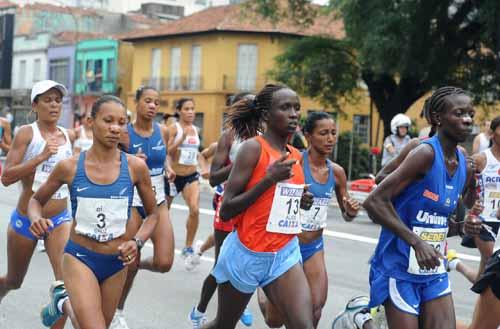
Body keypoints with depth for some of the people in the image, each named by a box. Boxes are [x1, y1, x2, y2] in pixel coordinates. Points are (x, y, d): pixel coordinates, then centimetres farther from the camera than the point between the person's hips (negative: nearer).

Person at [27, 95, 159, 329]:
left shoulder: (135, 167, -8)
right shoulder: (69, 167, -8)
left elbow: (152, 214, 6)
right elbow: (36, 200, 8)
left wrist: (137, 242, -12)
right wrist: (36, 219, -14)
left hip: (117, 262, 3)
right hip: (80, 257, -2)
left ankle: (65, 300, 48)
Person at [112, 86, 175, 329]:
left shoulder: (163, 131, 1)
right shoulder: (124, 133, -12)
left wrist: (168, 168, 1)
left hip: (158, 202, 4)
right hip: (132, 202, -4)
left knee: (164, 263, -7)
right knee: (130, 264, -1)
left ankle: (135, 264, 28)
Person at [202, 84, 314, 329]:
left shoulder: (295, 155, 7)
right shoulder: (253, 147, -12)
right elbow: (226, 211, -16)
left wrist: (300, 201, 2)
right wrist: (269, 179, -22)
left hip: (285, 253, 5)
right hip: (247, 253, -5)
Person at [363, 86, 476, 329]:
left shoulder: (465, 168, 7)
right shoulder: (426, 154, -16)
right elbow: (374, 202, -22)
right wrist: (417, 242, -26)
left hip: (434, 272, 7)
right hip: (400, 270, -7)